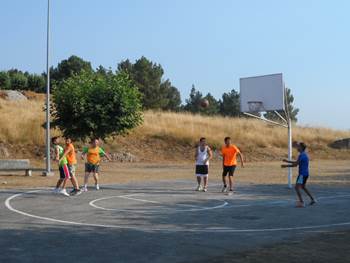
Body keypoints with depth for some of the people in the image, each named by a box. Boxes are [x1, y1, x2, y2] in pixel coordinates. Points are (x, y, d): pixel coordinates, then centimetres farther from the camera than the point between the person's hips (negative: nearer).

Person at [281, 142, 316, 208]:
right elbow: (297, 163, 20)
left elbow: (295, 164, -19)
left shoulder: (301, 155, -16)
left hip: (302, 174, -10)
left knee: (297, 187, -10)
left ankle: (301, 203, -14)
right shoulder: (305, 154, 14)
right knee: (303, 187, 24)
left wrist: (286, 166, -12)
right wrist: (287, 161, 20)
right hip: (306, 173, 10)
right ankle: (312, 199, 27)